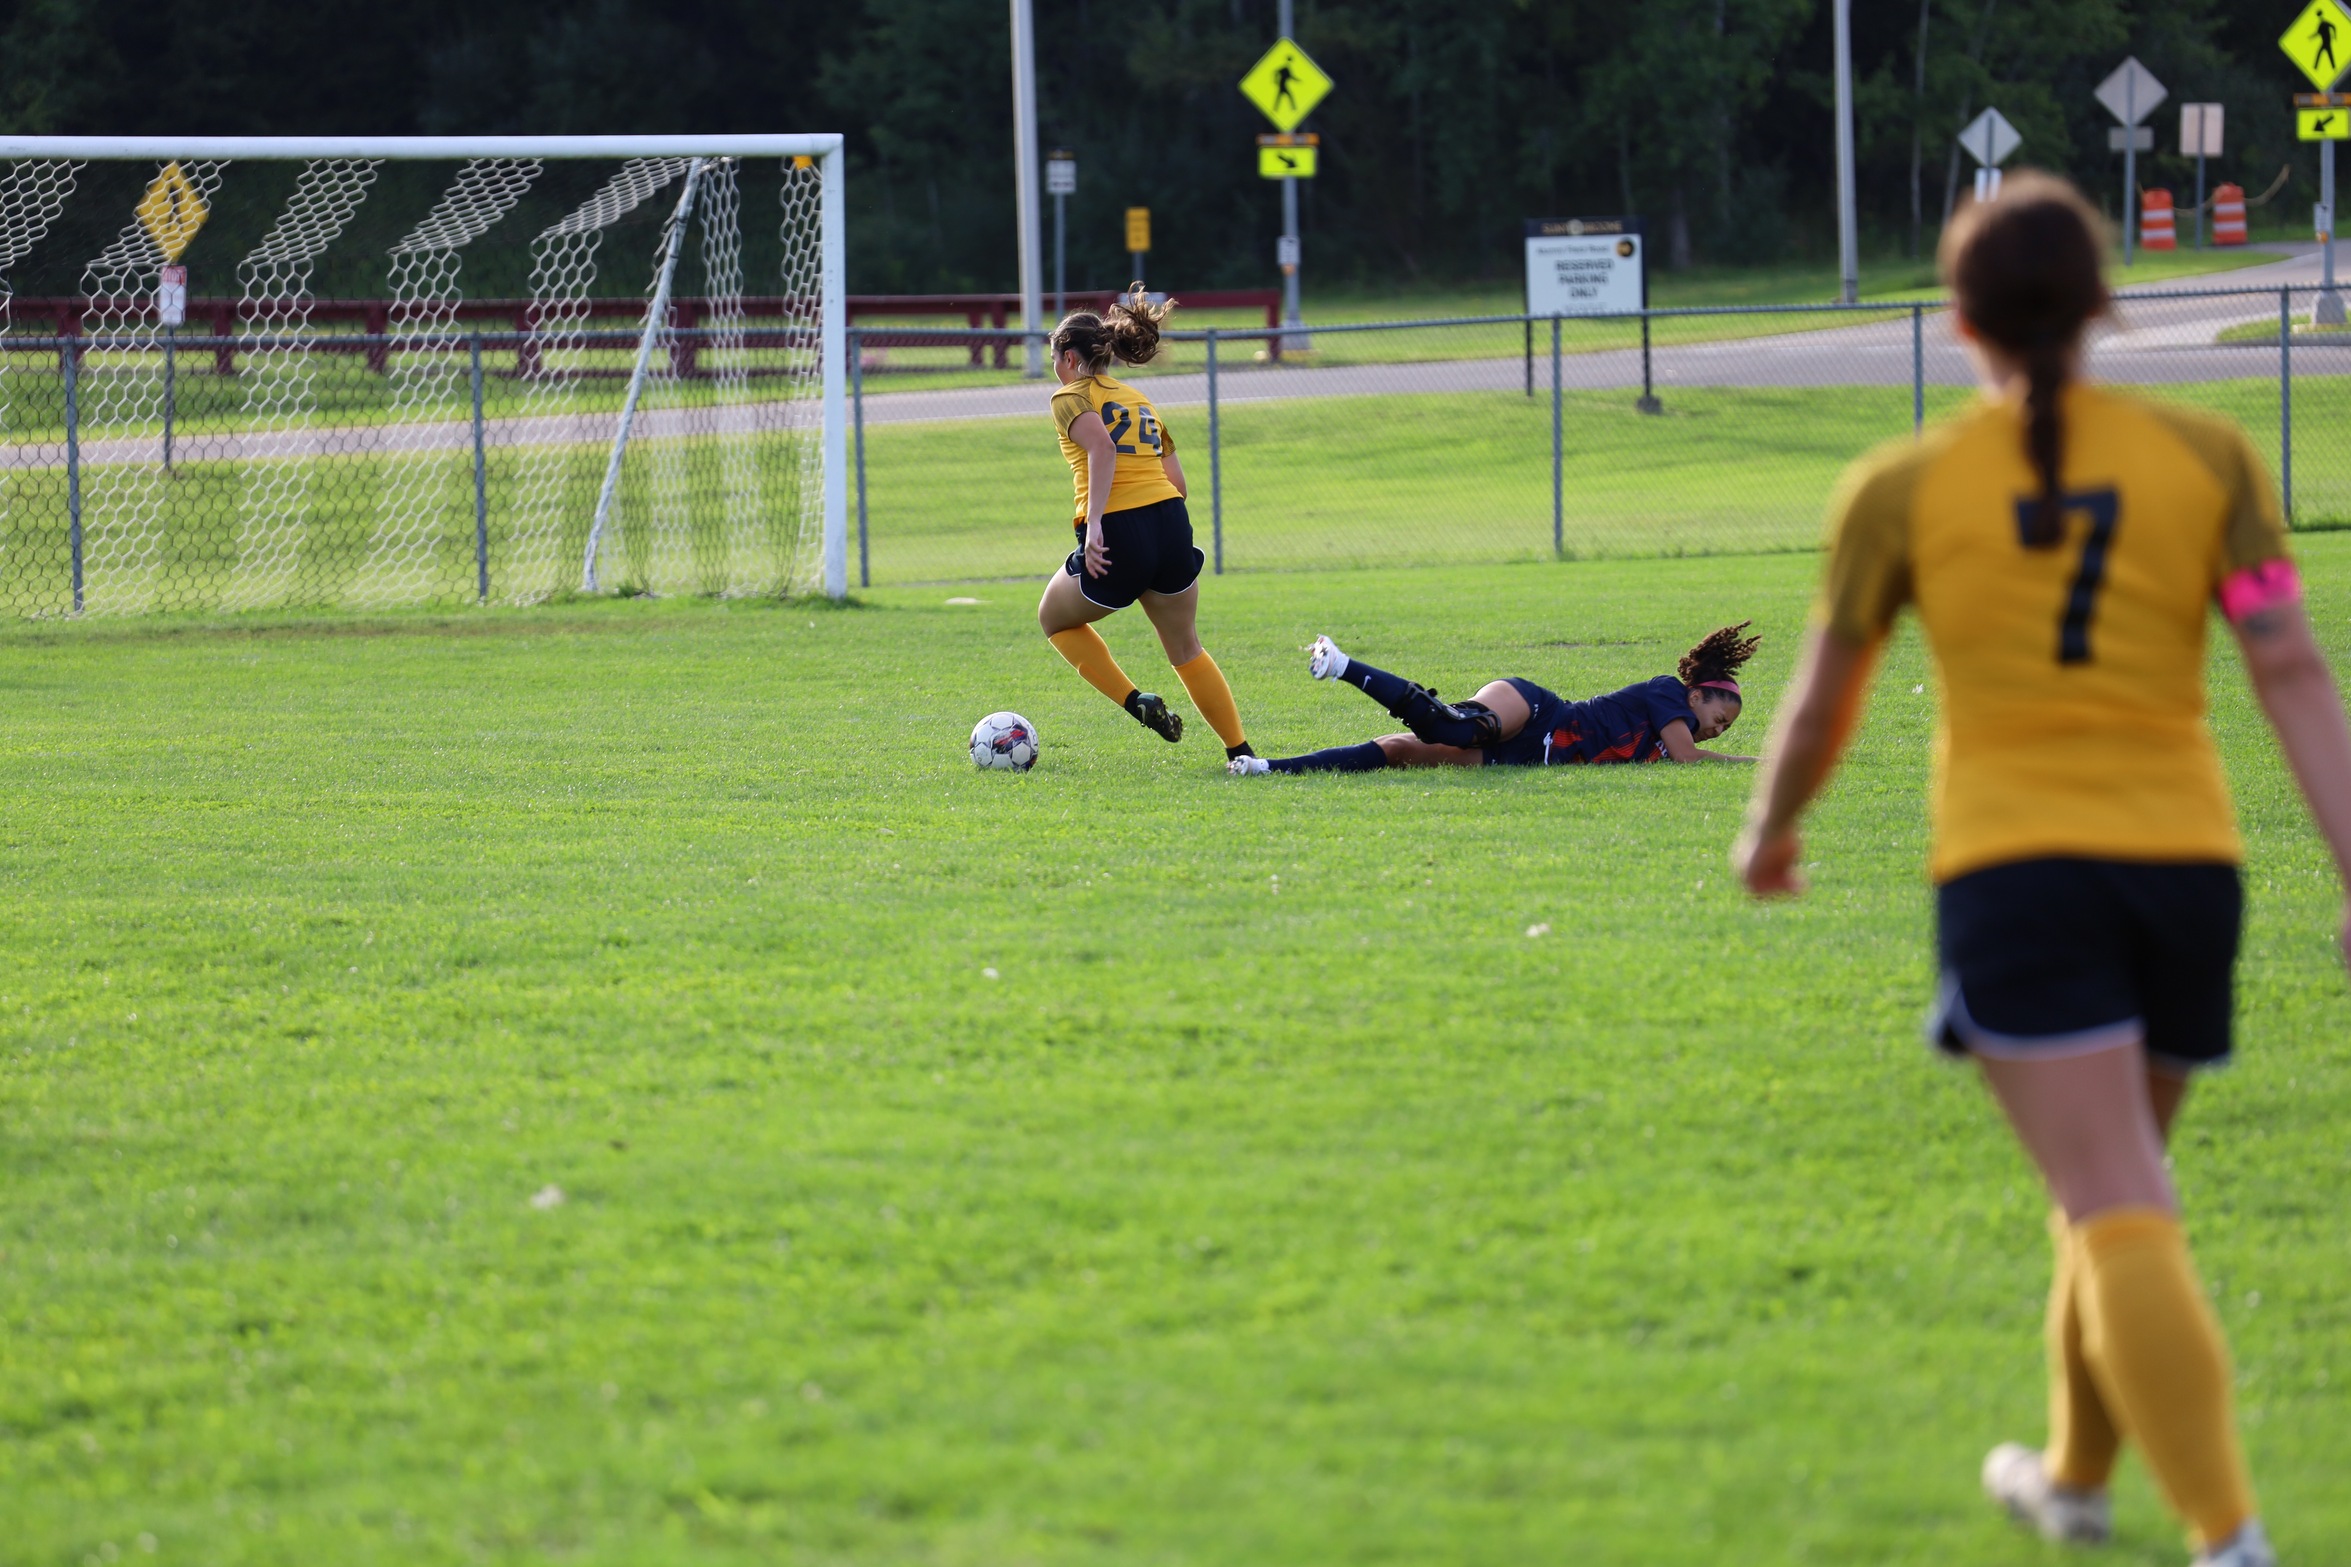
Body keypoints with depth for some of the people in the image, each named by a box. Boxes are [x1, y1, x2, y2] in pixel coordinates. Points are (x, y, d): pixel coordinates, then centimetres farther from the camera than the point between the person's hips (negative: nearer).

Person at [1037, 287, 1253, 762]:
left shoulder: (1071, 397, 2)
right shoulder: (1140, 400, 23)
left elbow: (1102, 447, -19)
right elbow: (1176, 481, 17)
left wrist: (1094, 521, -24)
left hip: (1117, 533, -6)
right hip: (1172, 523, 6)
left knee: (1055, 618, 21)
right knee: (1185, 648, 21)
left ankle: (1137, 703, 7)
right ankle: (1242, 752, 15)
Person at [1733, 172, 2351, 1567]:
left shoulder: (1903, 491, 1)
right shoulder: (2206, 459, 4)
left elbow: (1822, 708, 10)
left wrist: (1772, 830, 29)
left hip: (2013, 869, -3)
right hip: (2184, 862, 3)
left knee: (2120, 1217, -10)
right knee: (2117, 1189, 22)